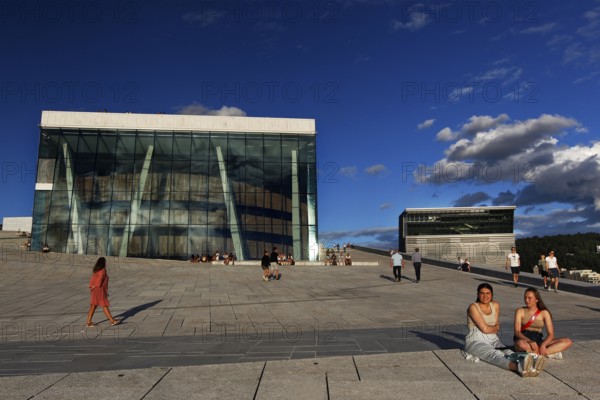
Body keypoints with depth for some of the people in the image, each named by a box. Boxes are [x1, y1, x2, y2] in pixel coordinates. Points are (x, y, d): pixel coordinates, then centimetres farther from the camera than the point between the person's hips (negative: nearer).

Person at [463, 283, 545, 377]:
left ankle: (530, 366, -60)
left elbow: (496, 329, 14)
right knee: (495, 354, -36)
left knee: (507, 352, -29)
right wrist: (496, 327, 7)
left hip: (493, 340, 5)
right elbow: (484, 329, -11)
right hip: (476, 341, -5)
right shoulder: (473, 307, -6)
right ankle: (518, 367, -67)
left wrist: (490, 328, -6)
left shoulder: (496, 305, 13)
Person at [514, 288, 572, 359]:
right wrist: (530, 341, -26)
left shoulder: (544, 313, 7)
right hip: (524, 339, -3)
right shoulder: (520, 311, 2)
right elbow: (517, 331, -8)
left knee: (568, 342, -15)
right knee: (520, 344, -40)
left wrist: (543, 344, -20)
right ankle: (551, 353, -21)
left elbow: (551, 334, 1)